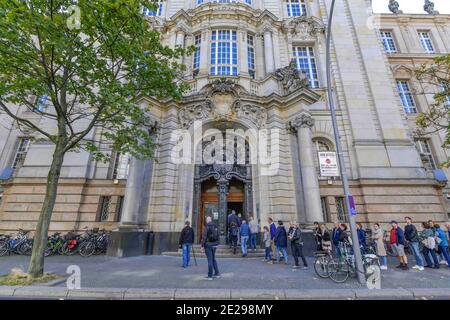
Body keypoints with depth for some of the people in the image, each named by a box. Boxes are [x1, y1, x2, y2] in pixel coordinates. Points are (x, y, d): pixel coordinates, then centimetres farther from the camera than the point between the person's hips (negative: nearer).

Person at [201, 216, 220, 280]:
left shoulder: (206, 227, -13)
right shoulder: (216, 226, 6)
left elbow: (204, 237, -16)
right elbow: (218, 236, 10)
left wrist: (202, 246, -9)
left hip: (208, 245, -6)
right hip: (214, 245, 6)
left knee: (210, 260, 1)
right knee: (213, 259, 19)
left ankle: (210, 276, 10)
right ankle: (217, 273, 22)